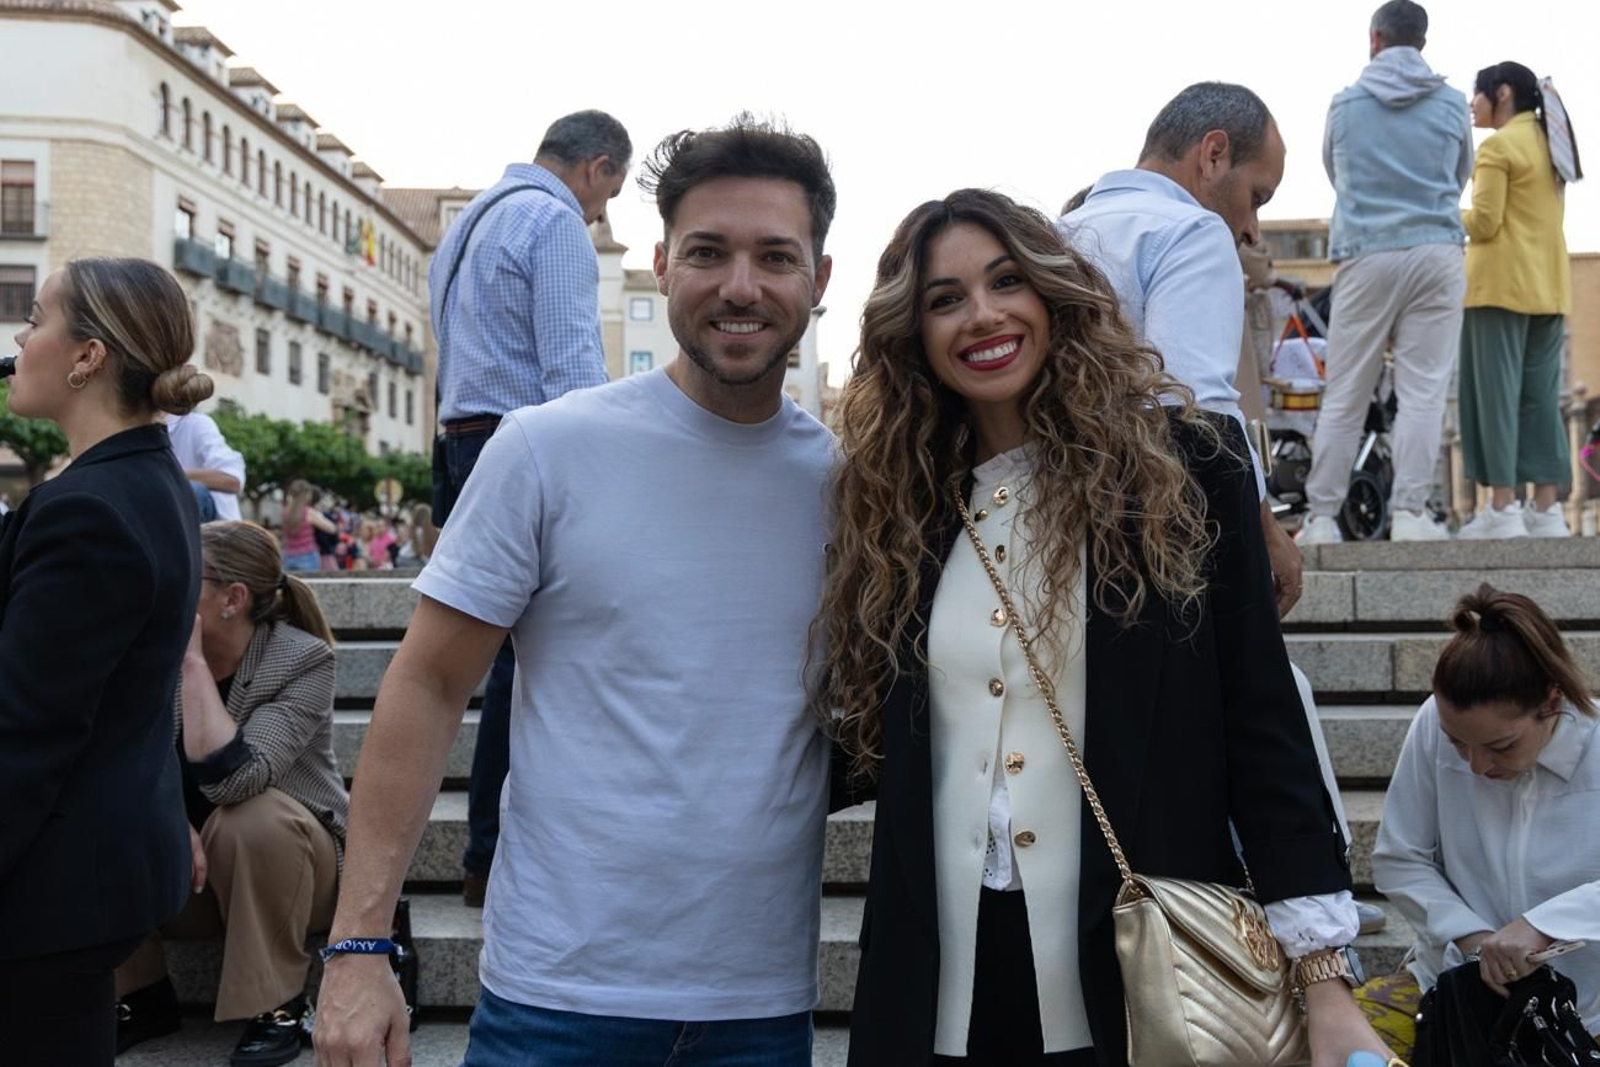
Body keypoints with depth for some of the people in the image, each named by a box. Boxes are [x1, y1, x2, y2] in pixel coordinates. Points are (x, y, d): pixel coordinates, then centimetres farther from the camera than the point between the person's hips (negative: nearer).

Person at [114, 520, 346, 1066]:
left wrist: (193, 662, -33)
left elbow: (232, 780, -35)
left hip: (282, 856, -4)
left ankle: (276, 1003, -13)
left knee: (254, 819, -35)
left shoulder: (304, 659, -22)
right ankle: (142, 995, 3)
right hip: (182, 859, 4)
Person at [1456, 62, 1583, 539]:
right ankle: (1546, 511, 6)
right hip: (1550, 287, 8)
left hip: (1502, 284, -8)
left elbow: (1484, 222, -13)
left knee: (1497, 393, -7)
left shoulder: (1497, 147, -7)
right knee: (1541, 396, 7)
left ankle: (1503, 509, -10)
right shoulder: (1552, 145, 18)